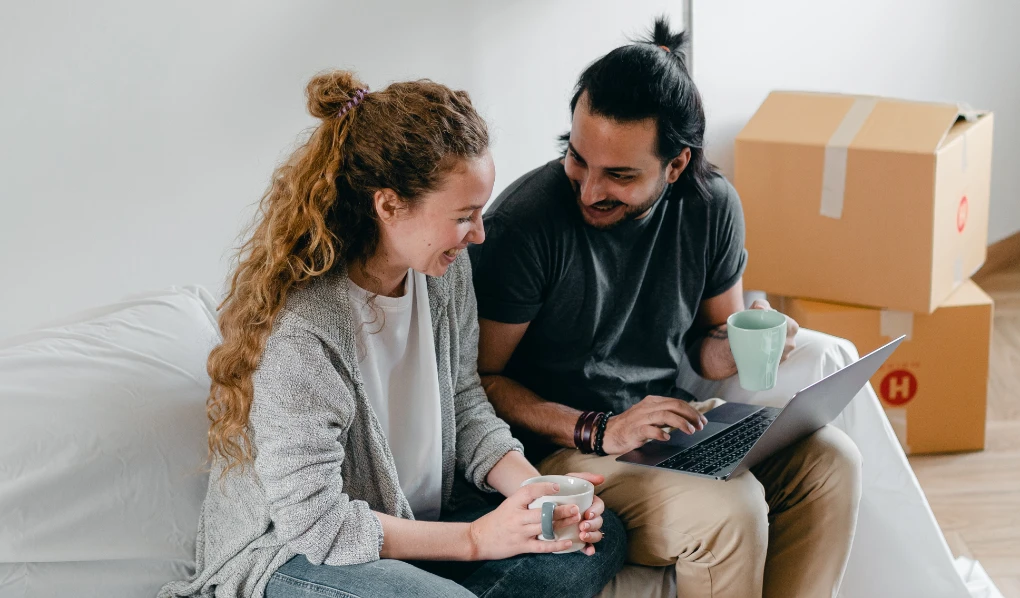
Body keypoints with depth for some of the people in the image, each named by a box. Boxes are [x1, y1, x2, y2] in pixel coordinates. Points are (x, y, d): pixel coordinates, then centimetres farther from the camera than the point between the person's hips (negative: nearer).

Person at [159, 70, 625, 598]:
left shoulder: (444, 269, -6)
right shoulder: (300, 331, -29)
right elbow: (313, 520, -25)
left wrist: (537, 490, -11)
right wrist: (474, 538, -23)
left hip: (420, 514, 8)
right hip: (289, 551, -8)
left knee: (599, 540, -4)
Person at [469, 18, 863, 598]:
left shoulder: (712, 207, -4)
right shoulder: (524, 224, -21)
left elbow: (708, 347, 11)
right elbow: (478, 378, -15)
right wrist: (600, 431, -23)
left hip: (676, 417, 6)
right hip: (564, 439, -6)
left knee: (830, 459, -14)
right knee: (728, 510, -28)